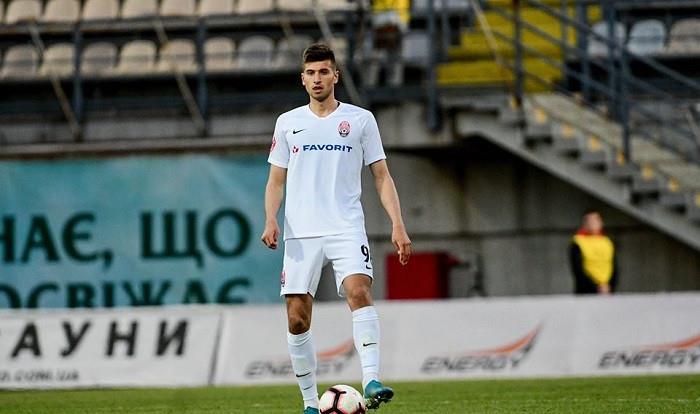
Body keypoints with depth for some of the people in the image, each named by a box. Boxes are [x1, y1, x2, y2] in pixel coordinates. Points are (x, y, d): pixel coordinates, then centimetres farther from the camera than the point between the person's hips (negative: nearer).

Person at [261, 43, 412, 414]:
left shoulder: (360, 119, 8)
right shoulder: (288, 123, 12)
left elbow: (382, 177, 8)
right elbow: (276, 180, 14)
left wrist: (397, 224, -4)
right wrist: (271, 220, -4)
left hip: (347, 230, -2)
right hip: (300, 234, 2)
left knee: (359, 291, -26)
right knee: (297, 318, -2)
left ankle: (371, 382, -34)